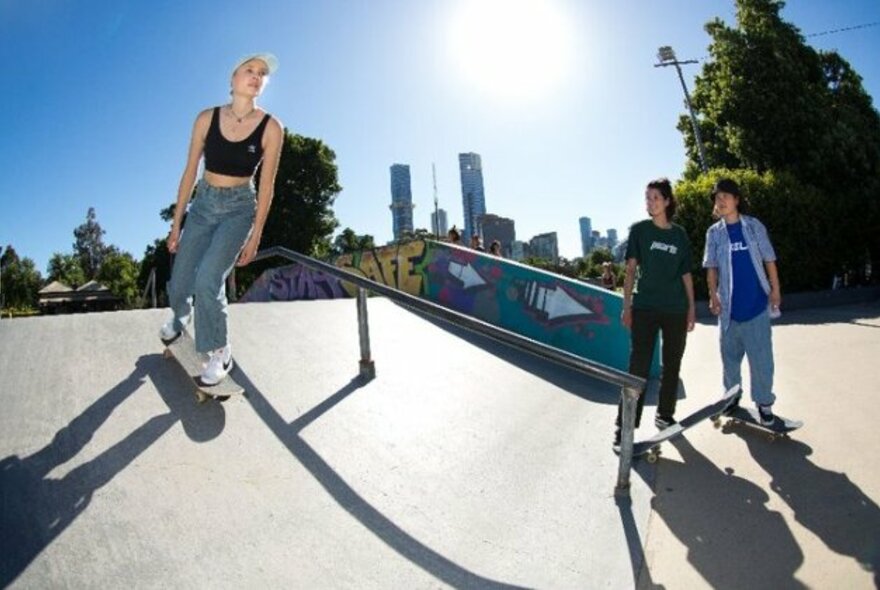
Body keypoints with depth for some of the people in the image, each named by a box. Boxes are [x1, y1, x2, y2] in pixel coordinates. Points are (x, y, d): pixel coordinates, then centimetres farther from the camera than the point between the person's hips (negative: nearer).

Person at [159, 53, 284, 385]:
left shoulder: (271, 128, -12)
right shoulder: (207, 119, -6)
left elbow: (266, 185, -7)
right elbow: (189, 173, 1)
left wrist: (255, 236, -6)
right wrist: (176, 223, 3)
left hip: (239, 209, -3)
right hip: (203, 204, 3)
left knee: (207, 279, -24)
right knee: (179, 283, 9)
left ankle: (220, 353, -2)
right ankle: (180, 318, 47)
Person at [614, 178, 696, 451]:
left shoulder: (680, 234, 8)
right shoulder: (639, 230, 1)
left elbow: (686, 274, 11)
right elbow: (631, 269, -1)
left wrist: (691, 307, 9)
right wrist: (627, 306, -6)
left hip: (676, 310, 4)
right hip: (645, 308, -3)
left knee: (672, 365, 11)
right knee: (639, 367, -7)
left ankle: (665, 416, 26)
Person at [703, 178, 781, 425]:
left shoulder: (754, 226, 1)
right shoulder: (714, 232, 4)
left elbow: (769, 259, 3)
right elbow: (711, 267, 3)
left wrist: (775, 289, -1)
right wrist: (713, 296, -5)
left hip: (757, 301, -1)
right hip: (730, 303, 2)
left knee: (761, 354, -1)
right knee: (730, 353, 11)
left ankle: (764, 402, 12)